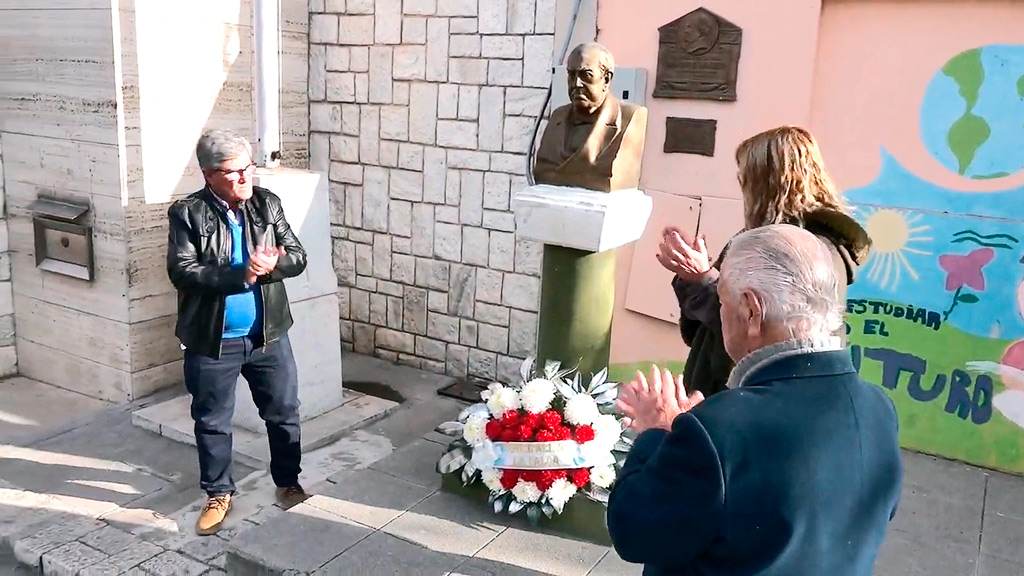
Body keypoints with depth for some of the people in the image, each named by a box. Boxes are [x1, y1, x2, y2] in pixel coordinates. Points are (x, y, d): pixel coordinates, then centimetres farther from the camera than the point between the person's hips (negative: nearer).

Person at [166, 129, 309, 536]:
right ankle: (218, 494, 31)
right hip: (212, 341, -2)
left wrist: (272, 265, -24)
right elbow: (182, 271, -19)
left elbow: (298, 256, -2)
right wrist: (240, 275, -28)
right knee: (212, 422, 12)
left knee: (284, 413, 13)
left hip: (268, 335, 3)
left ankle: (288, 483, 33)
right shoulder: (187, 213, -10)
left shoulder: (267, 203, 0)